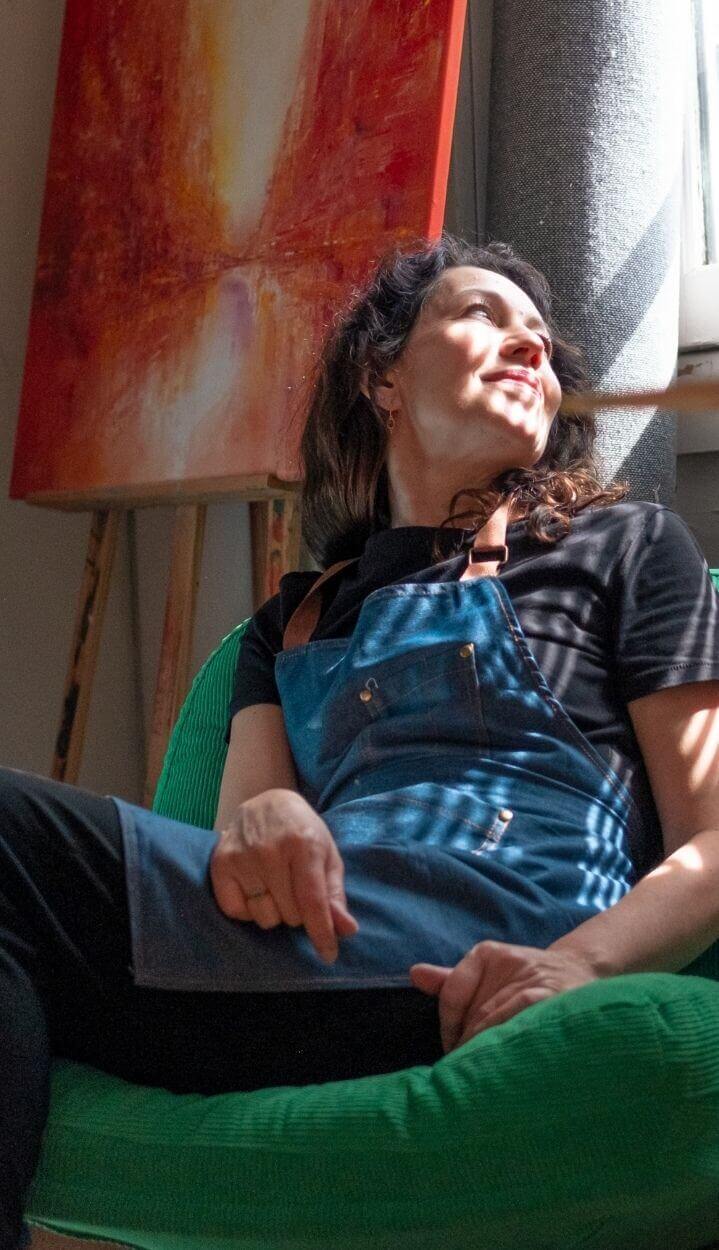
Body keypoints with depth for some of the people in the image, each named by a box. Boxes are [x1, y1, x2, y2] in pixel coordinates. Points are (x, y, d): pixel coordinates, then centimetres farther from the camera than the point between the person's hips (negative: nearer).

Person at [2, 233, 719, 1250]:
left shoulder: (629, 546, 19)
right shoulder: (296, 619, 30)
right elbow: (250, 810, 16)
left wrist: (579, 959, -15)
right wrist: (263, 818, -11)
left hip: (480, 961, -4)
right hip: (317, 932, 4)